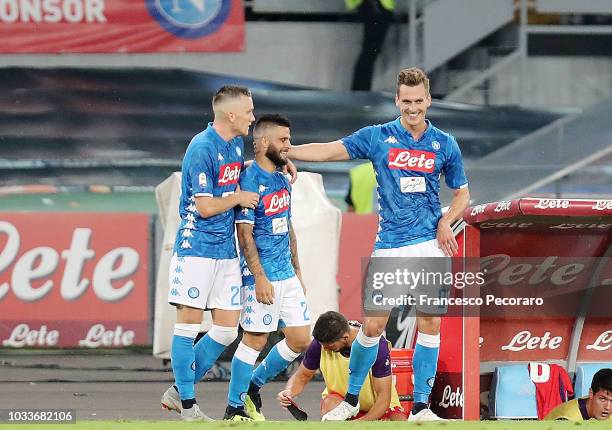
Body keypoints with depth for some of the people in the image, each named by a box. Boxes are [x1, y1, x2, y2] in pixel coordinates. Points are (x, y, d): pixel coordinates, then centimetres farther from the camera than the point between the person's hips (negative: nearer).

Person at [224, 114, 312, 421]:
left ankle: (254, 385, 24)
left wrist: (297, 270, 20)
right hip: (263, 275, -8)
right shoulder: (250, 182, -13)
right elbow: (244, 234, -17)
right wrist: (260, 277, -20)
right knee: (255, 339, -5)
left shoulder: (282, 180, 13)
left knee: (300, 339, 7)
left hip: (287, 273, 8)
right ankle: (235, 408, 6)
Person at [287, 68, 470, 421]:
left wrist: (446, 222, -4)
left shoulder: (445, 144, 6)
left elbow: (462, 193, 15)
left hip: (429, 244, 0)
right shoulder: (377, 137, 2)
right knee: (373, 326, 0)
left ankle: (421, 406, 1)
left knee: (431, 322, -5)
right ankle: (351, 400, 16)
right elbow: (328, 151, -4)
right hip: (389, 246, 0)